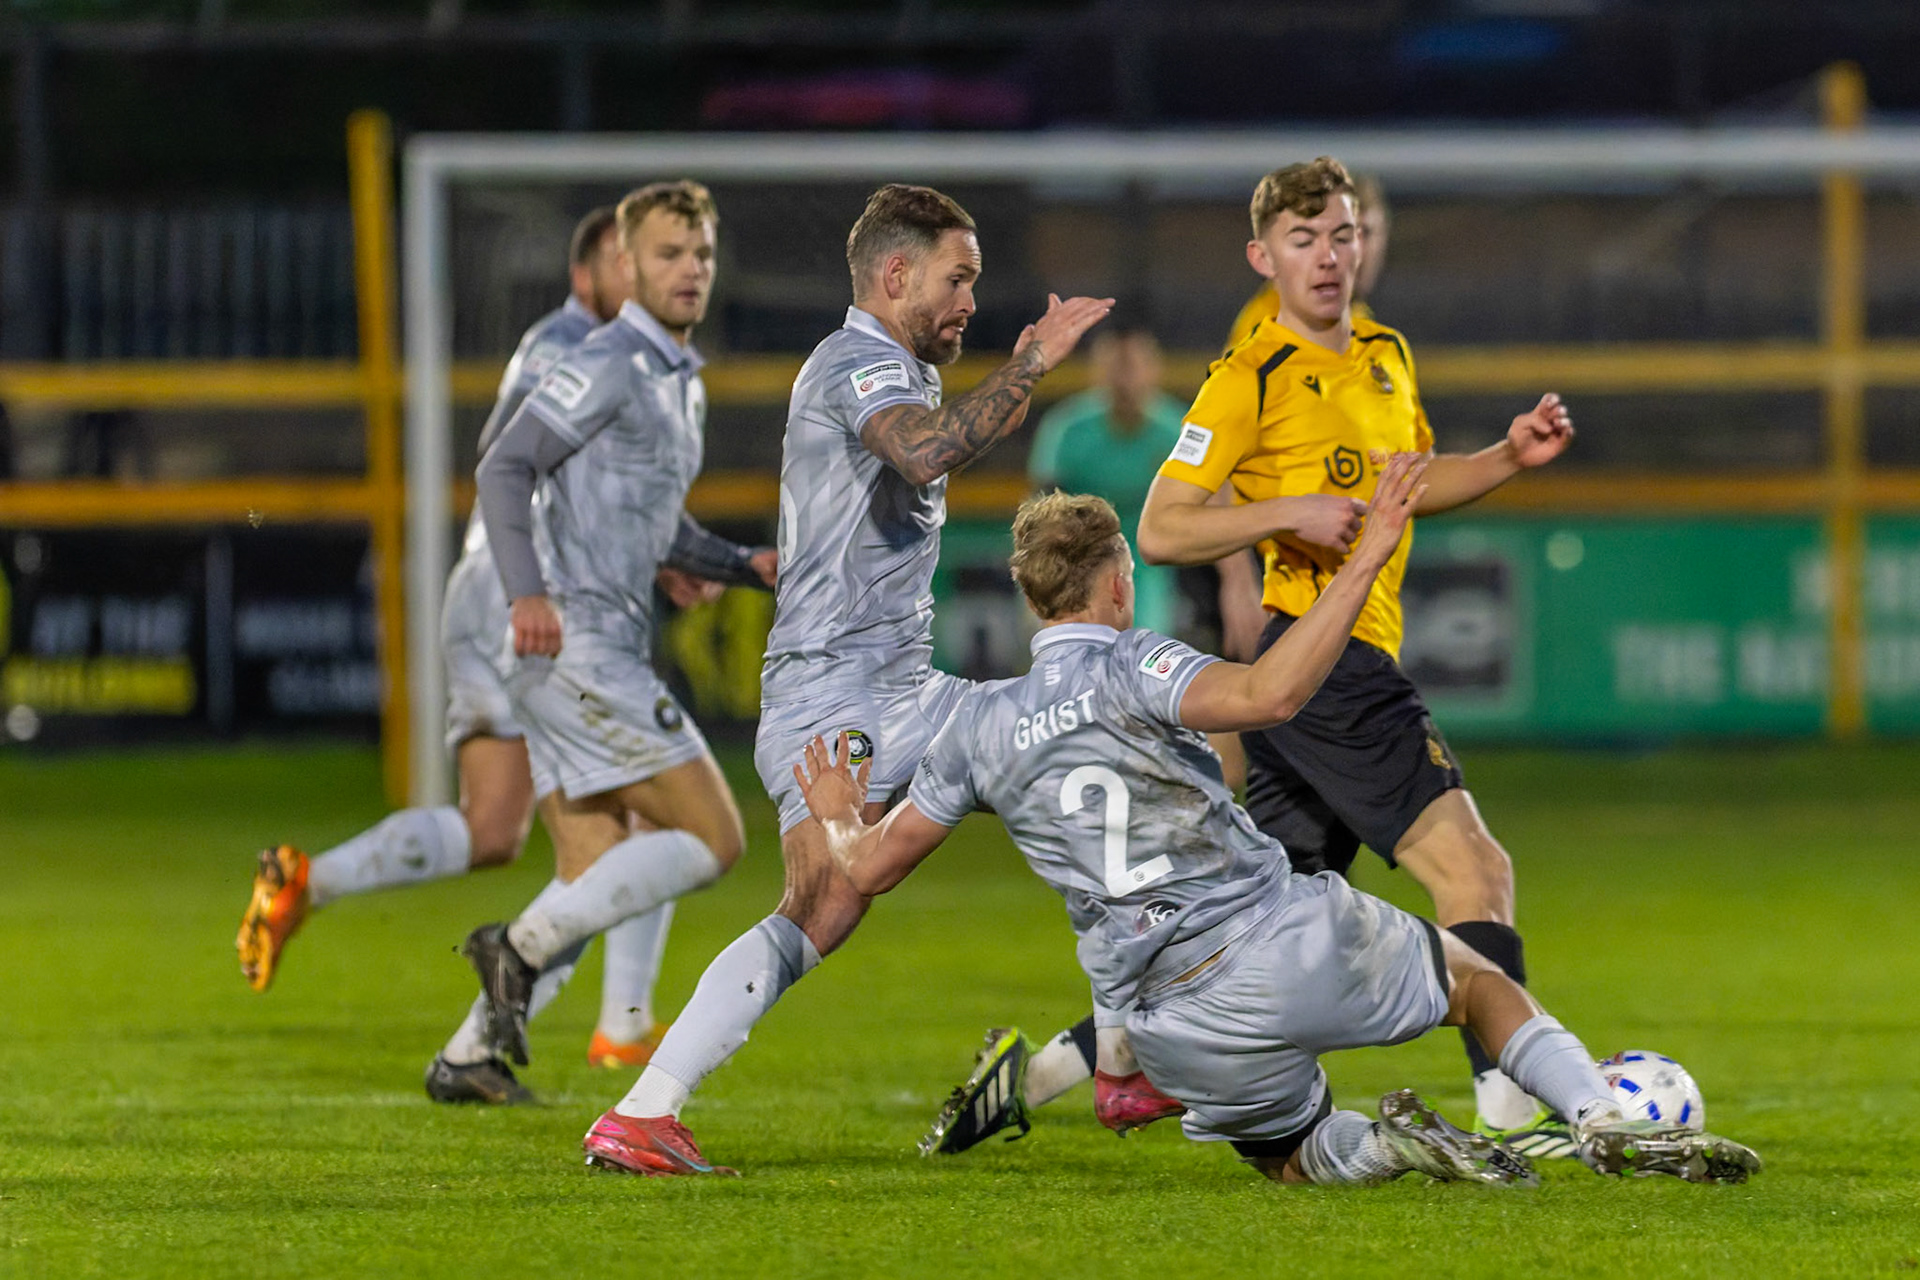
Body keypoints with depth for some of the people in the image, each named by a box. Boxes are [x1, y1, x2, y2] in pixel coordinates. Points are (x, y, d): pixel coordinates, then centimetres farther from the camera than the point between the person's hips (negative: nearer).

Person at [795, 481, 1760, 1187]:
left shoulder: (979, 726, 7)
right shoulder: (1126, 667, -6)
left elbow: (871, 865, 15)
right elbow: (1268, 694, -27)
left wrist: (837, 819, 39)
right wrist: (1365, 559, -24)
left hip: (1186, 1033, 3)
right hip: (1290, 941, -3)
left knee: (1293, 1156, 28)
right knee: (1478, 977, 22)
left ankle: (1380, 1144, -7)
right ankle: (1612, 1126, 0)